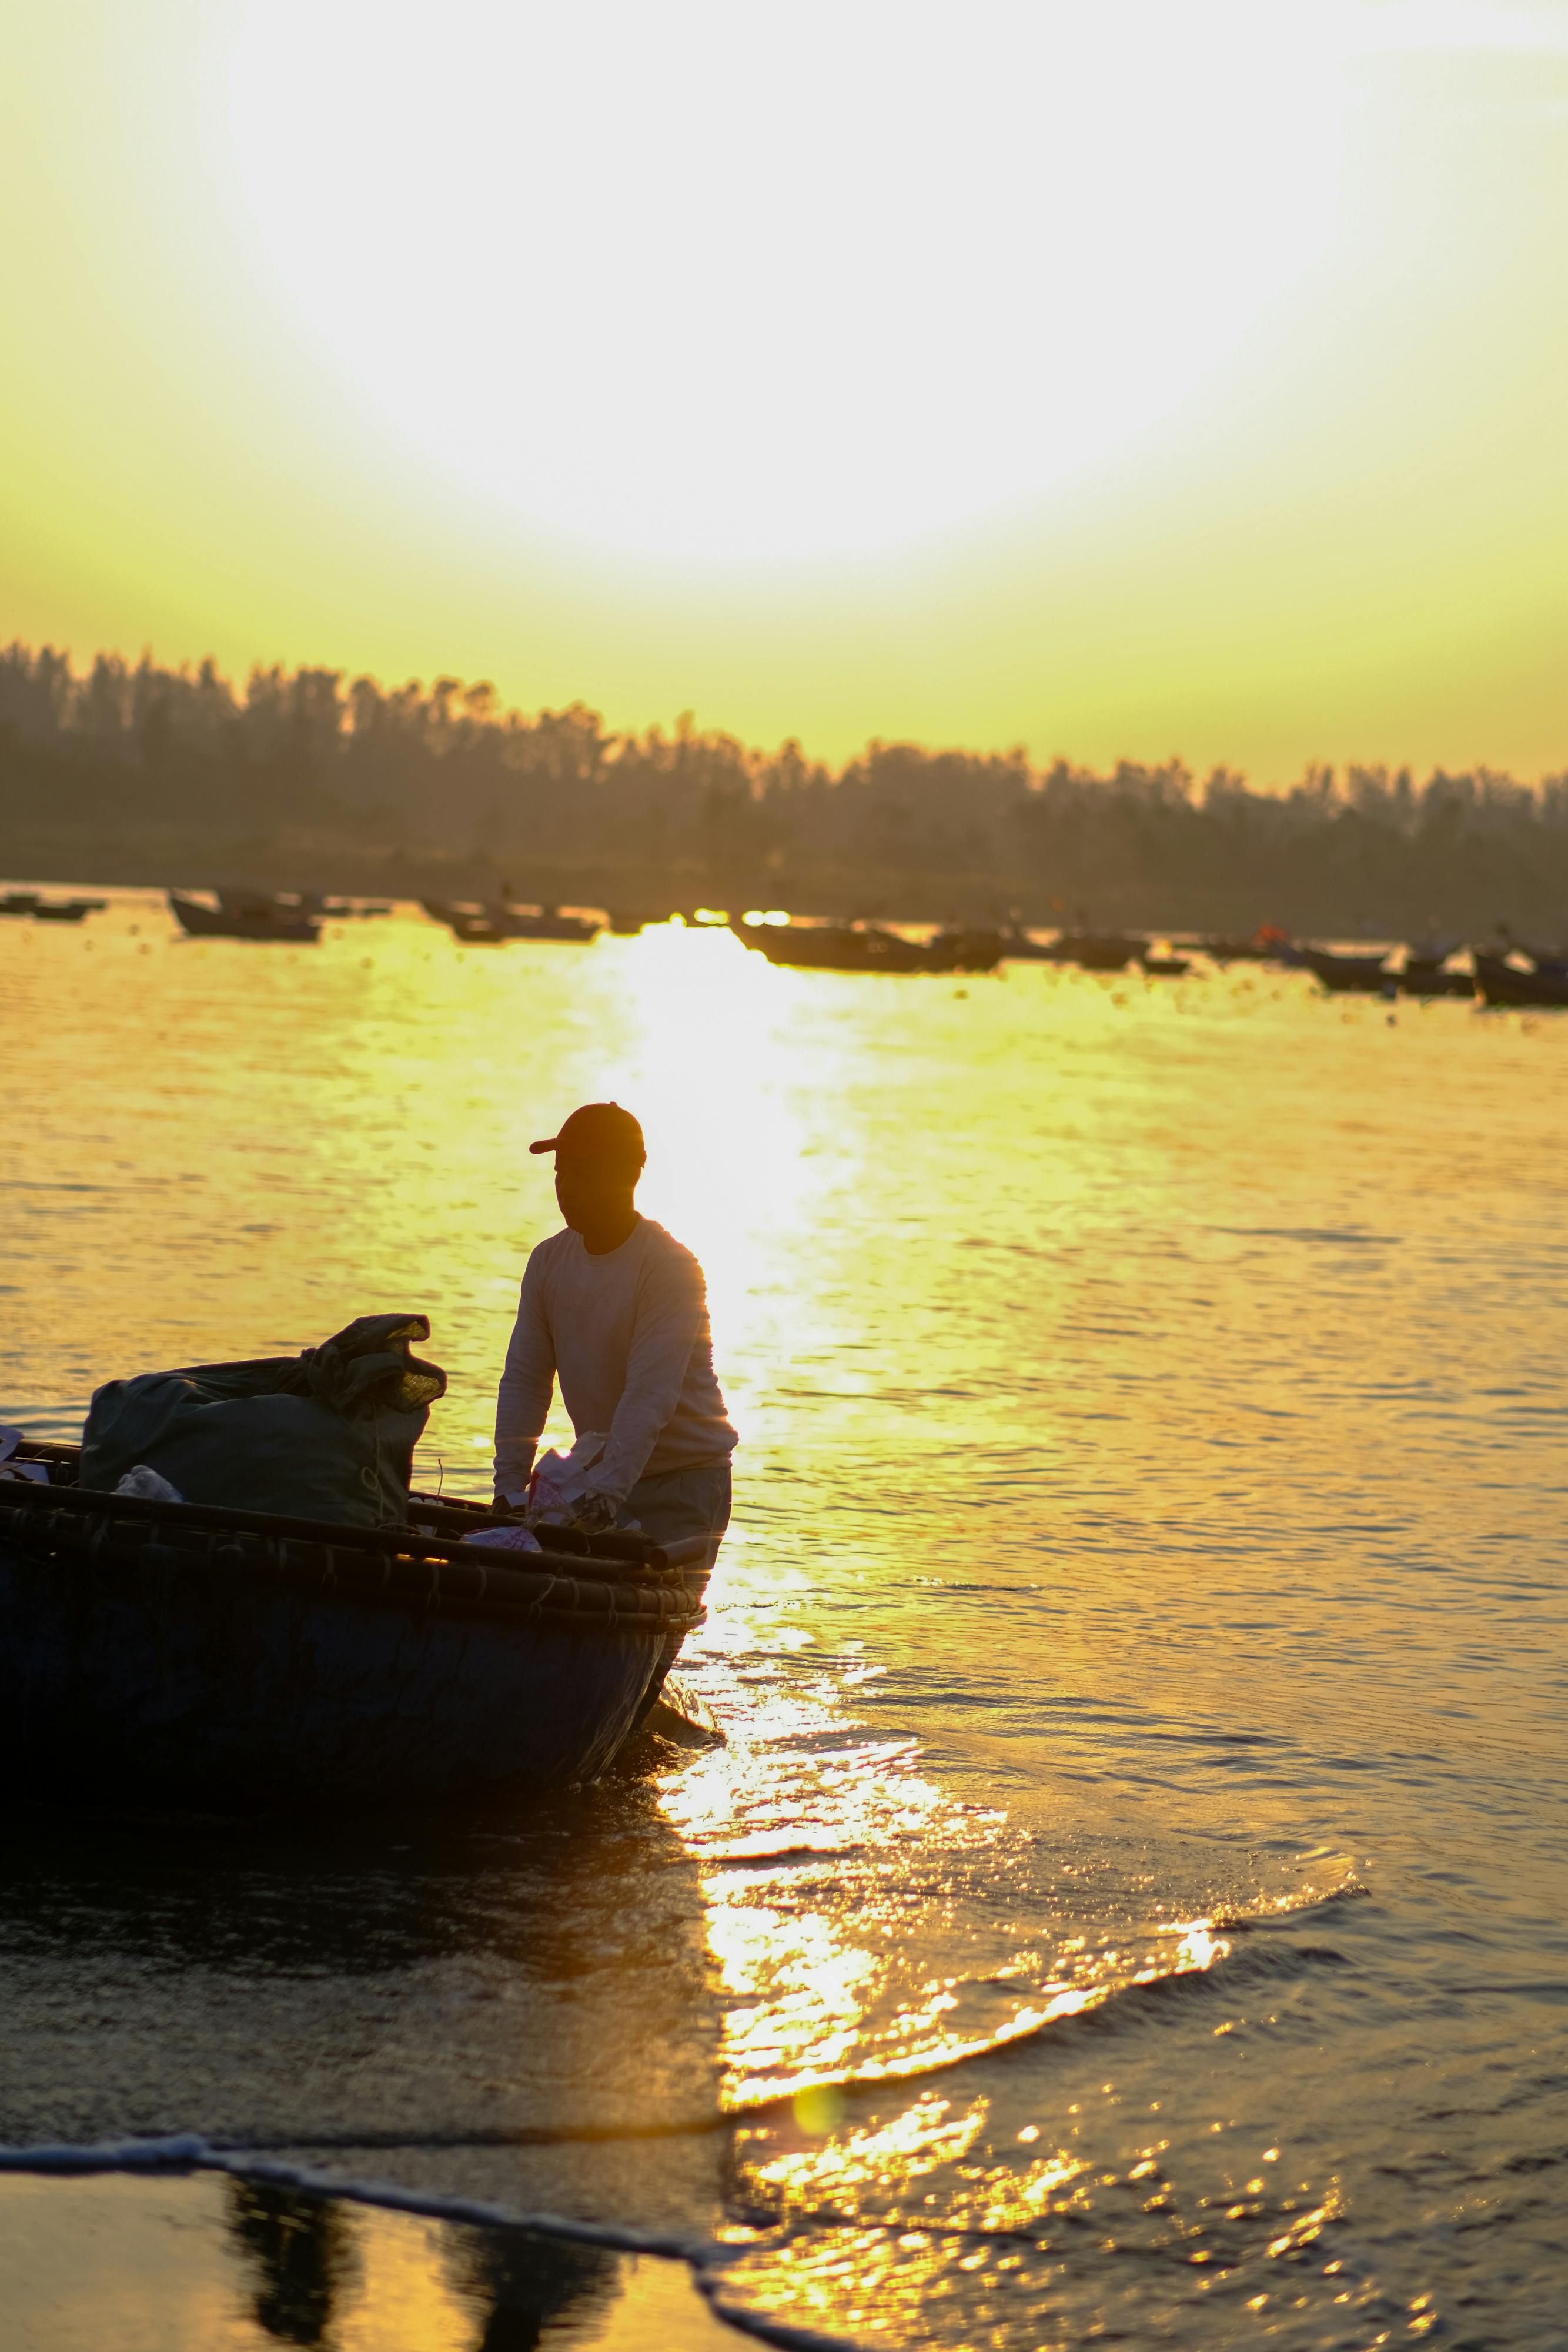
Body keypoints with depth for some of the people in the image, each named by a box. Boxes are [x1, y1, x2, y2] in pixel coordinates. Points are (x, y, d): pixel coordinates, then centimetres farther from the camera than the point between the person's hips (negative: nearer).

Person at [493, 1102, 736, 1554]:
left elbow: (649, 1397, -27)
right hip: (602, 1473, 6)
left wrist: (604, 1492, -36)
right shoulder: (549, 1261, 2)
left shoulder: (671, 1268, -17)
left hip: (684, 1482, -6)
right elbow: (524, 1381, 0)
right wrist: (510, 1488, -10)